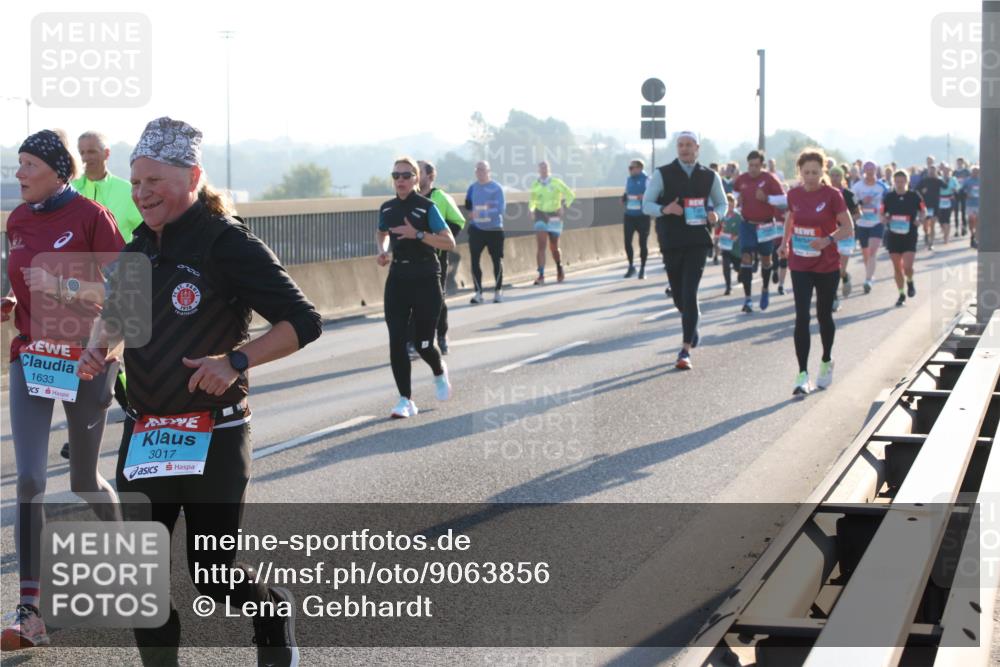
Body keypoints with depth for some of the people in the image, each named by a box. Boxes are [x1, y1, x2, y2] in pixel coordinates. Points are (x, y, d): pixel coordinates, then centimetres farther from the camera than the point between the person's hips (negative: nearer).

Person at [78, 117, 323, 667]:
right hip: (144, 436, 6)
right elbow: (116, 314, 25)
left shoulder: (225, 243, -14)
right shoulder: (139, 248, 7)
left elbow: (303, 322, -17)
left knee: (213, 575, 5)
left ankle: (273, 612, 36)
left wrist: (236, 361, -28)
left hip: (214, 438, -6)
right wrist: (100, 348, 3)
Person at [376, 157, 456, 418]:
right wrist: (383, 251, 6)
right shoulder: (387, 209, 6)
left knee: (423, 344, 0)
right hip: (397, 277, 4)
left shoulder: (426, 207, -9)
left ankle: (439, 372, 35)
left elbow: (449, 243, -12)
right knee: (396, 342, -7)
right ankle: (405, 400, 0)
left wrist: (418, 234, -22)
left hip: (425, 279, -4)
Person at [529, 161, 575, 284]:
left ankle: (559, 269, 37)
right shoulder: (535, 184, 3)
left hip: (554, 217, -1)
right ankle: (541, 275, -17)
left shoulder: (556, 183, -5)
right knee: (541, 245, -13)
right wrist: (530, 208, 2)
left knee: (554, 247, 8)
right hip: (541, 217, 1)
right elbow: (532, 199, 20)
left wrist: (564, 207, -12)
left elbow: (570, 195, 0)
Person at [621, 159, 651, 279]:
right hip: (629, 215, 5)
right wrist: (624, 198, 1)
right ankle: (631, 266, 17)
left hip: (643, 216, -5)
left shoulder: (647, 180, -7)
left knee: (643, 243, 2)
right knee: (627, 241, 0)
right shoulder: (629, 180, 11)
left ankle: (642, 269, 14)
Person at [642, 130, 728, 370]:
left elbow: (722, 203, 18)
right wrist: (664, 209, -20)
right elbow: (646, 204, 1)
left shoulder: (710, 177, 7)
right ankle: (691, 326, 43)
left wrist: (716, 214, -6)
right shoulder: (662, 174, 1)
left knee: (690, 294, -12)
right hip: (671, 242, 1)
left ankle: (685, 350, -12)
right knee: (678, 294, 11)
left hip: (698, 241, -1)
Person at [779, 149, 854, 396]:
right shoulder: (794, 195, 0)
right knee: (802, 317, -9)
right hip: (800, 266, 2)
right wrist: (785, 241, 11)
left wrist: (828, 239, -27)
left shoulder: (832, 195, -11)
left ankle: (826, 362, 36)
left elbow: (848, 229, -10)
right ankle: (803, 375, -11)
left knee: (824, 315, 13)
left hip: (827, 266, -2)